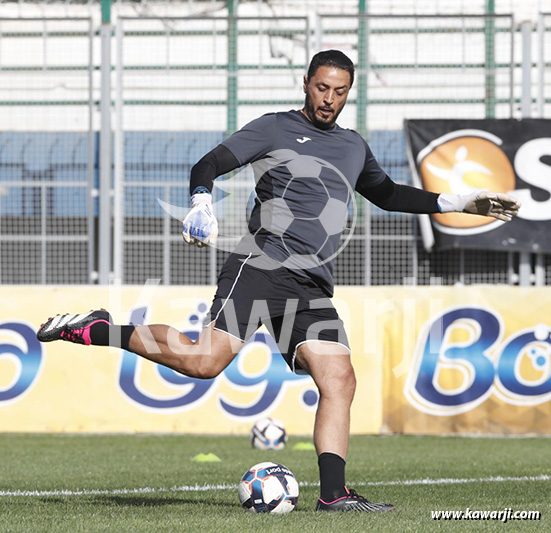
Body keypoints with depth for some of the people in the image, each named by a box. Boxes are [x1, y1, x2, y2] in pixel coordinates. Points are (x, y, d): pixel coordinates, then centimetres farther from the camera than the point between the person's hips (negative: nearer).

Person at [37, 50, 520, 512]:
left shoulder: (354, 147, 24)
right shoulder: (275, 129, 4)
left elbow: (387, 194, 40)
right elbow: (208, 166, -2)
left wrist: (460, 204, 37)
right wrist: (202, 205, -24)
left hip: (313, 289, 6)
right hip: (260, 268, -6)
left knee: (340, 381, -9)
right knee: (205, 361, -22)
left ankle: (333, 493, -10)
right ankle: (97, 329, -7)